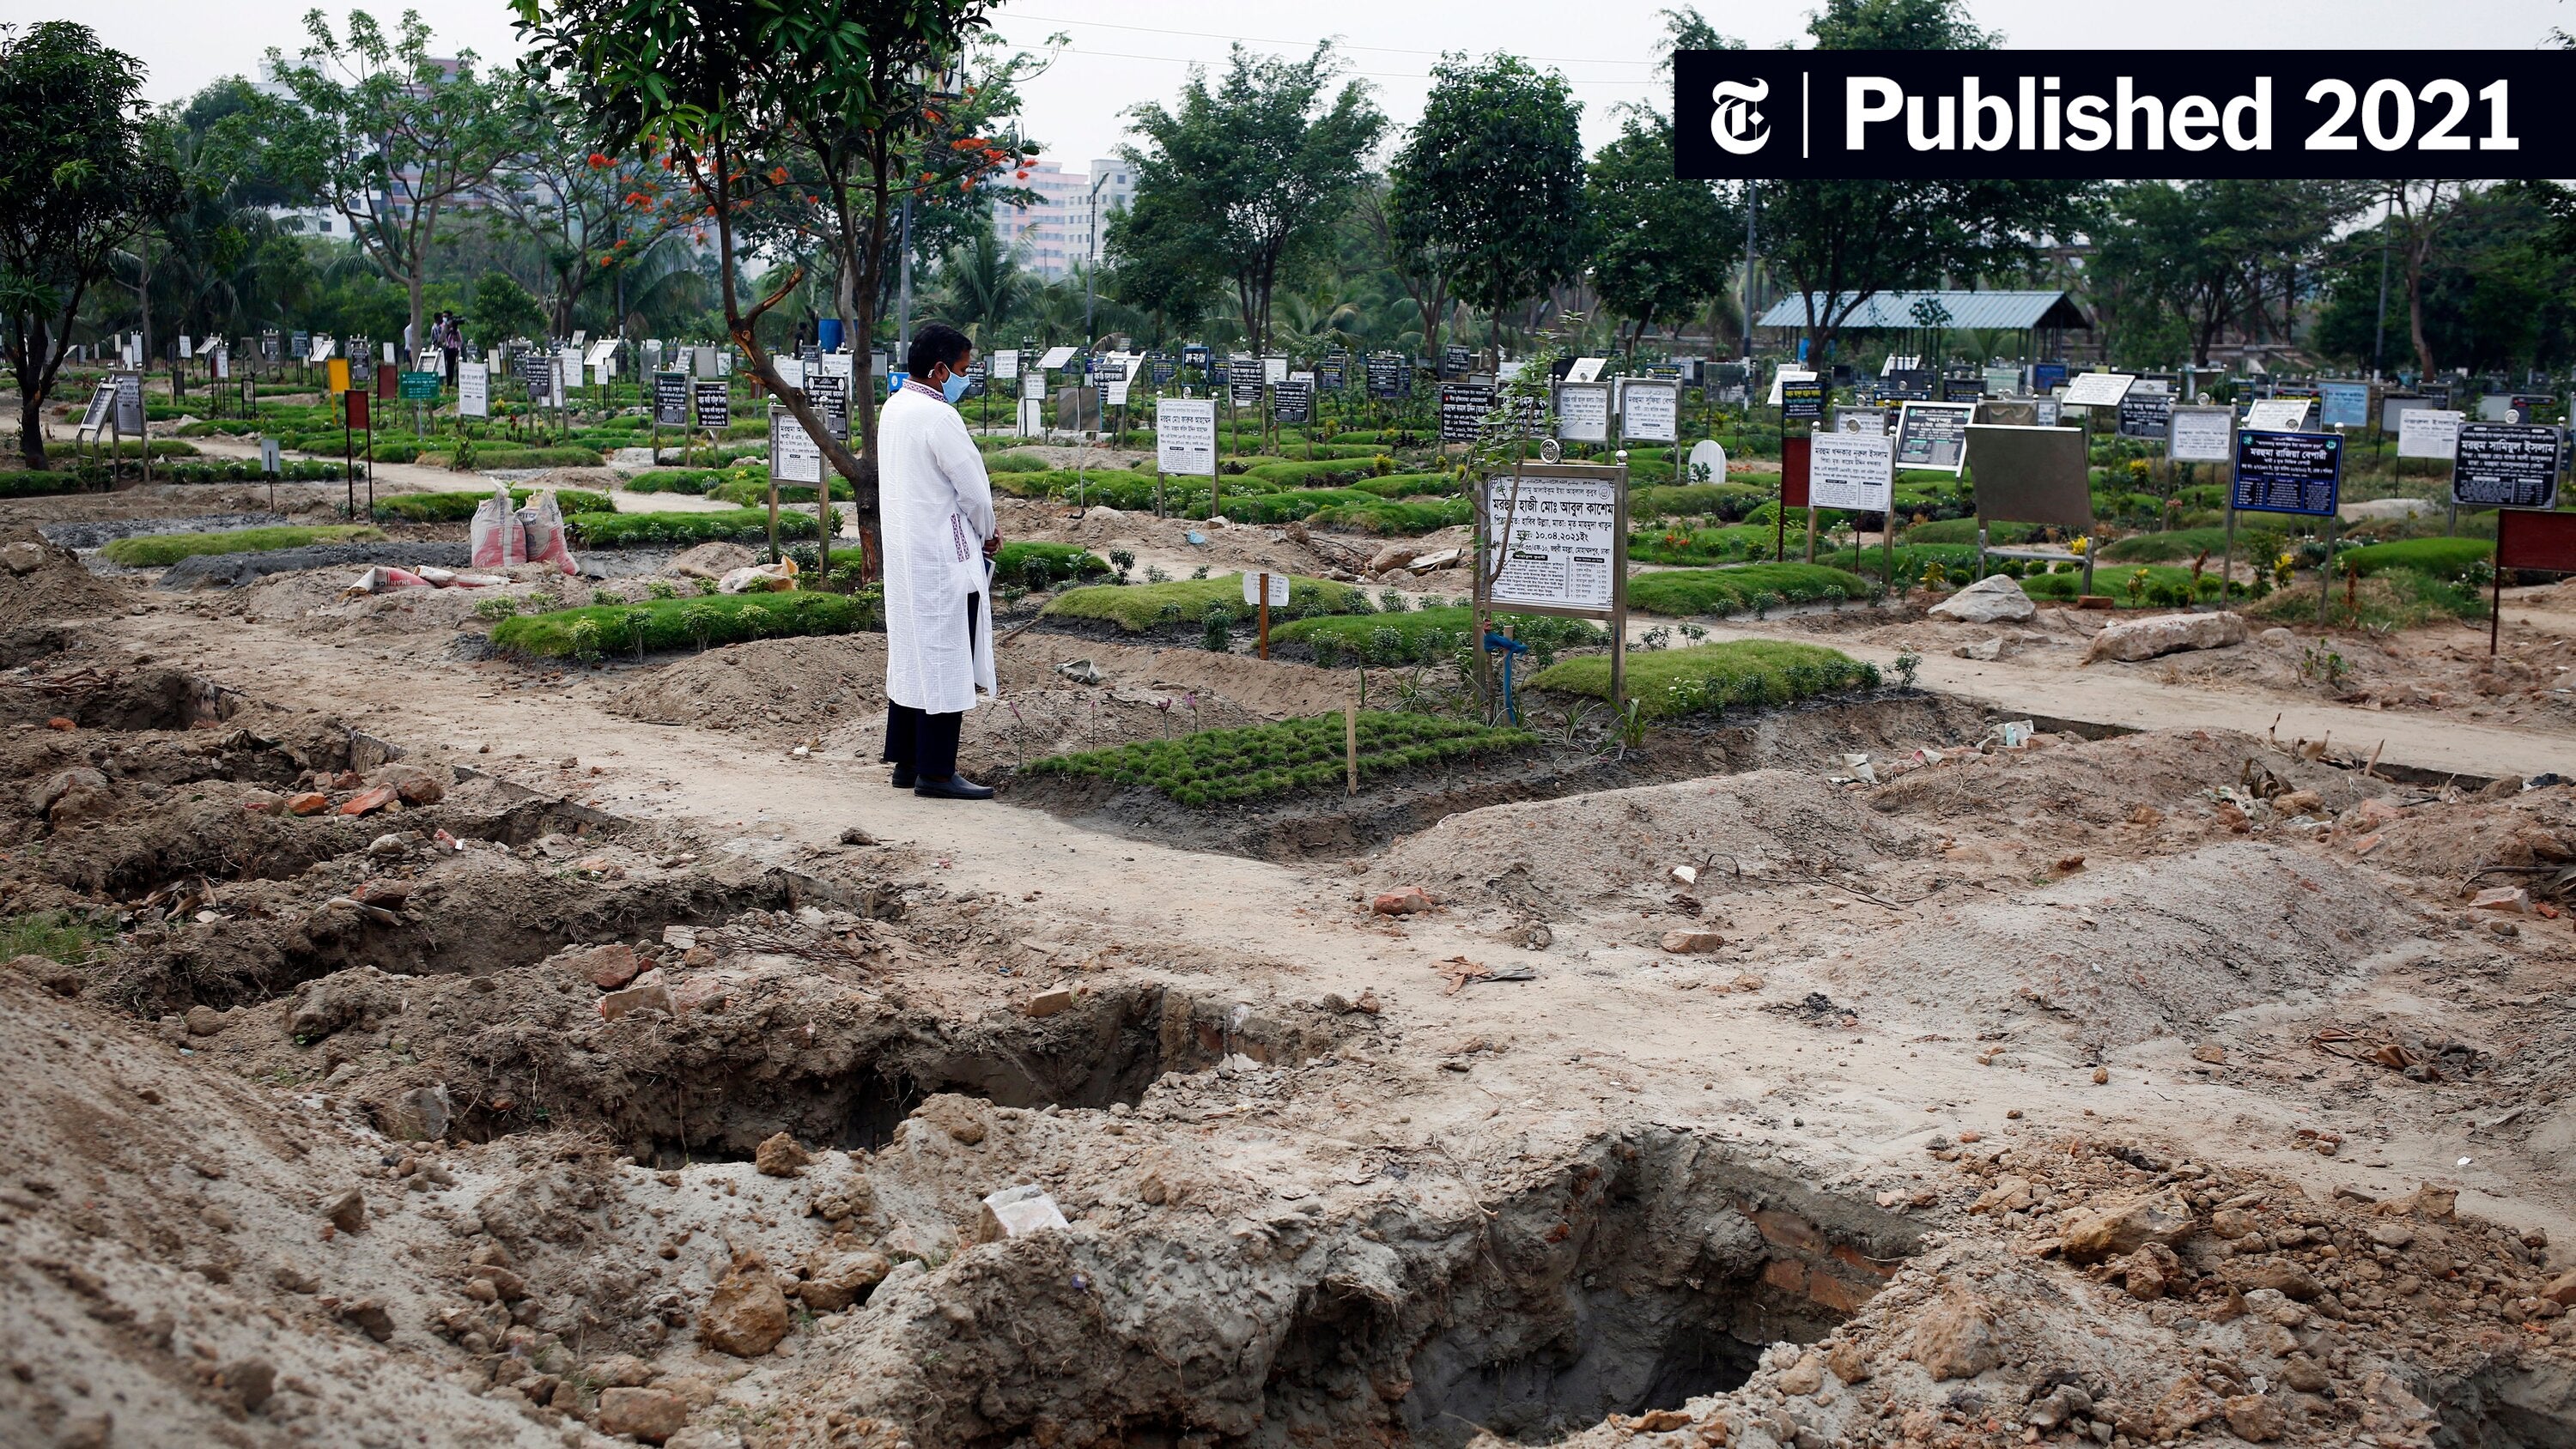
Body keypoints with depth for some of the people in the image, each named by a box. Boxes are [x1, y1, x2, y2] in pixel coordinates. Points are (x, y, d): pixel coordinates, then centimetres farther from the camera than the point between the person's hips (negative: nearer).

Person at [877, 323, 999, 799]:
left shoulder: (893, 409, 9)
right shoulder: (937, 416, -19)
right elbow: (973, 488, -16)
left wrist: (977, 534, 11)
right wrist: (988, 536, 4)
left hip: (904, 558, 9)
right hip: (944, 559, -9)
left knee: (910, 657, 14)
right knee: (945, 664, -4)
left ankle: (905, 762, 20)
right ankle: (936, 772, 0)